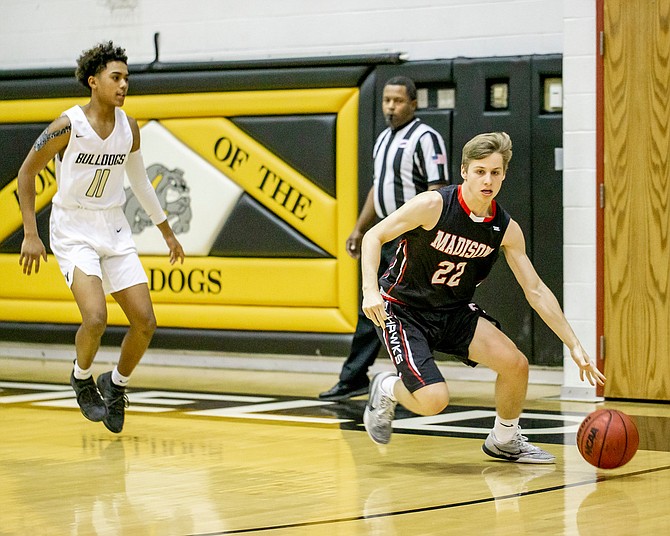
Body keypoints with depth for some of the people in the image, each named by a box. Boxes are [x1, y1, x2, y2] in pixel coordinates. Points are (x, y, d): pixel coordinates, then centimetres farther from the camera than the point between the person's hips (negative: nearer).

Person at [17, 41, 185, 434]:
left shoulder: (129, 128, 0)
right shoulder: (68, 126, -15)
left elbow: (139, 180, 17)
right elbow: (27, 172, -6)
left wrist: (167, 230, 23)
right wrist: (31, 235, -11)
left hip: (115, 231, 5)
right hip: (73, 233, -5)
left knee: (146, 323, -2)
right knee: (96, 318, -24)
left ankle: (117, 383, 24)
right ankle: (82, 377, 7)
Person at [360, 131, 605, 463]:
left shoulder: (506, 229, -7)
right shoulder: (434, 206, -22)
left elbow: (536, 291, -2)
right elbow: (374, 236, -14)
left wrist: (575, 347, -6)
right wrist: (371, 290, -29)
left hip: (453, 312, 5)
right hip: (402, 310, -5)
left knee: (515, 363, -12)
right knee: (434, 400, -22)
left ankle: (505, 441, 16)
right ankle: (386, 391, 15)